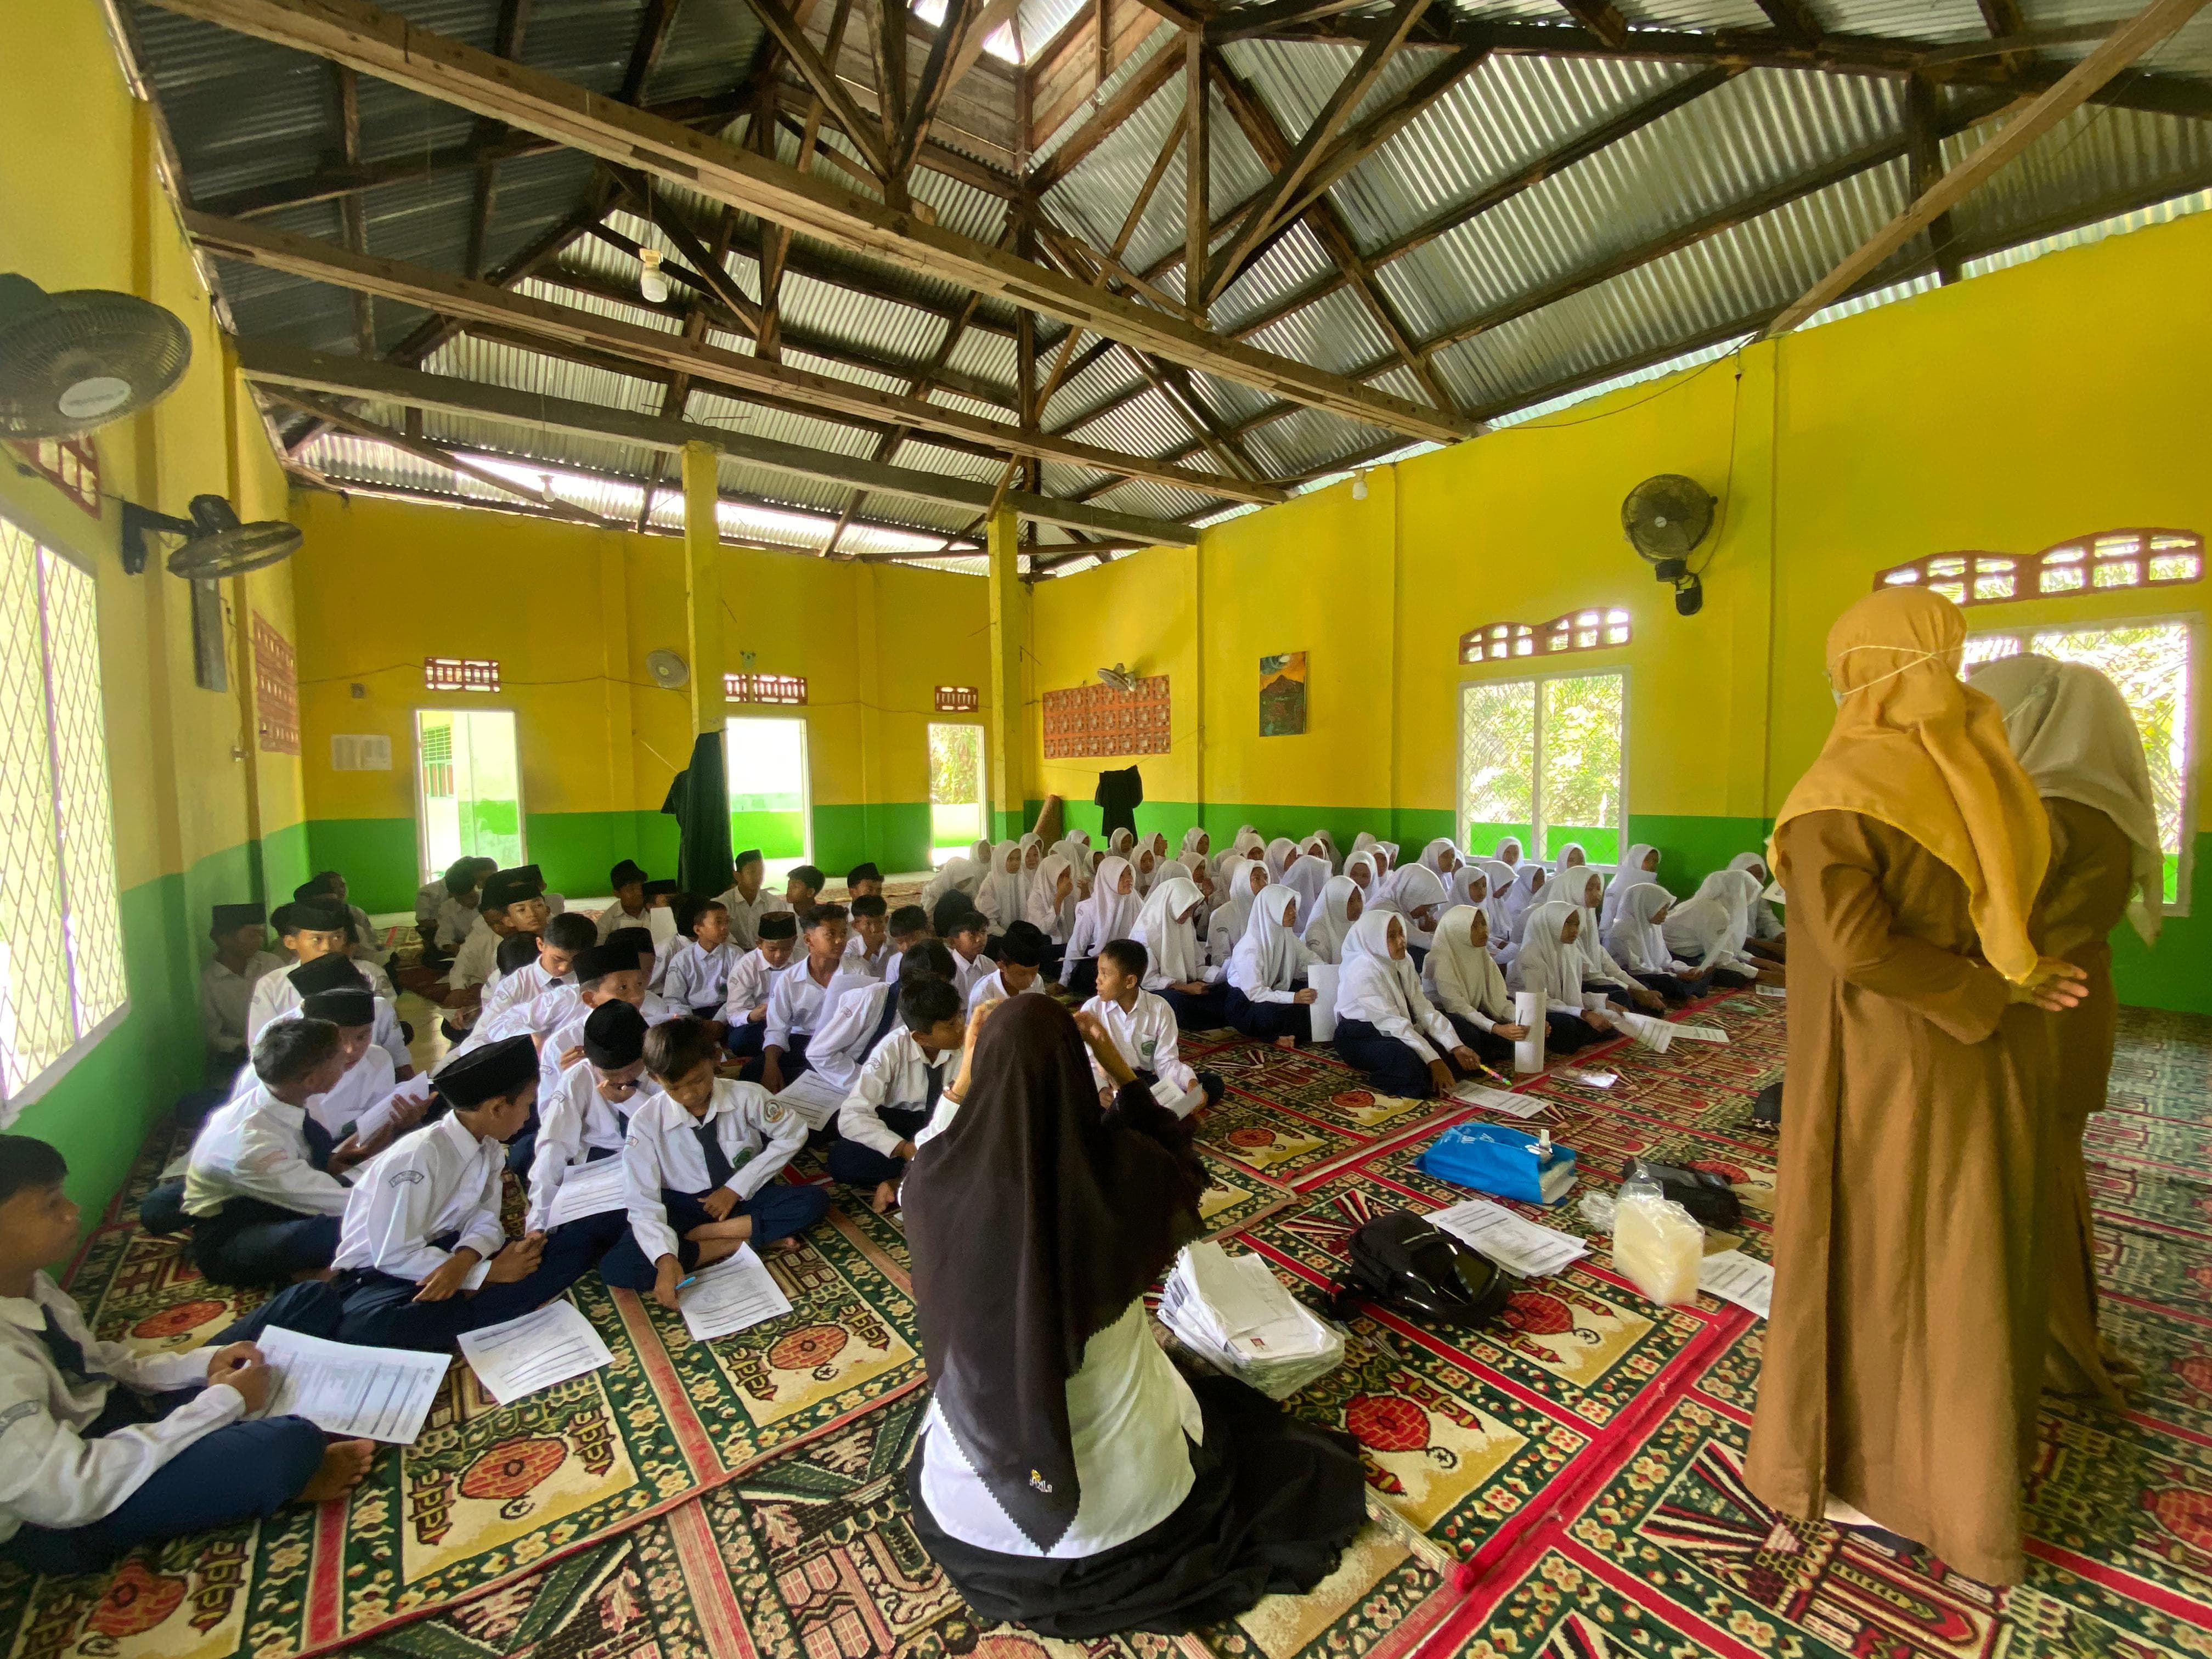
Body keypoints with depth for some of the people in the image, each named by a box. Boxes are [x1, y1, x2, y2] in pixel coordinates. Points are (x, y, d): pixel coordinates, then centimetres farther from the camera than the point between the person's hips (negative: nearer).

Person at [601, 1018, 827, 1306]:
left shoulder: (746, 1096, -16)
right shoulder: (645, 1122, -16)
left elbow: (792, 1134, -4)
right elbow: (644, 1204, -18)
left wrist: (737, 1188, -11)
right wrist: (666, 1259, -35)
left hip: (743, 1196, 0)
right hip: (683, 1207, 0)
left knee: (815, 1201, -25)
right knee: (615, 1267, -28)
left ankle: (702, 1234, -18)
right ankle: (738, 1242, -19)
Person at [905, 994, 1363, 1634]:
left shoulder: (939, 1183, -26)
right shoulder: (1122, 1169, -27)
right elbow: (1183, 1173, -2)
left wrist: (964, 1077, -6)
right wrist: (1122, 1074, -7)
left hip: (973, 1503, 3)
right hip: (1120, 1499, -2)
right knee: (1230, 1410, 30)